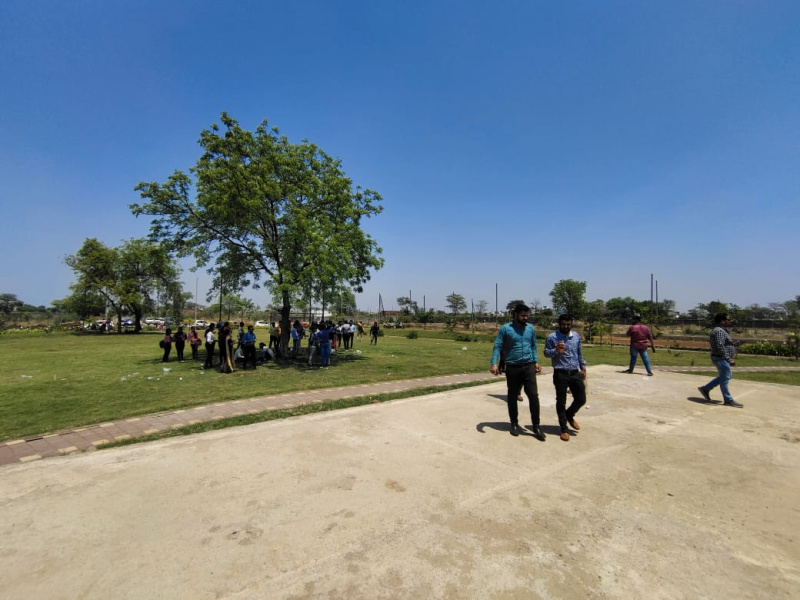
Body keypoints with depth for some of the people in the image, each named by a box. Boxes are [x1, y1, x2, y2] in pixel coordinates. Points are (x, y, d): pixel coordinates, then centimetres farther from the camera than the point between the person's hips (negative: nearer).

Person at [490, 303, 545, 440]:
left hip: (528, 366, 2)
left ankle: (536, 426, 9)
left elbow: (533, 346, 18)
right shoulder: (505, 329, -5)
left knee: (533, 395, -5)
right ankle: (514, 423, 28)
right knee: (512, 397, 10)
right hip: (512, 367, -2)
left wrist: (536, 362, 10)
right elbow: (497, 346, -7)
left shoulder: (531, 328, 7)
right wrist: (494, 363, -16)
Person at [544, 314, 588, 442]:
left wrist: (583, 367, 20)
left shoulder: (576, 336, 9)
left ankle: (569, 415, 38)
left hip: (575, 373, 5)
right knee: (561, 402, 3)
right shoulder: (552, 337, -7)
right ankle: (564, 429, 16)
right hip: (560, 374, -5)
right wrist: (556, 351, -24)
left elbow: (579, 353, 19)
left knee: (581, 399, 9)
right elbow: (546, 353, -5)